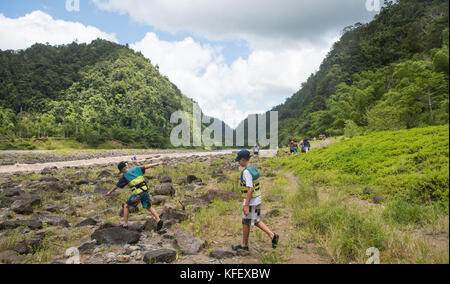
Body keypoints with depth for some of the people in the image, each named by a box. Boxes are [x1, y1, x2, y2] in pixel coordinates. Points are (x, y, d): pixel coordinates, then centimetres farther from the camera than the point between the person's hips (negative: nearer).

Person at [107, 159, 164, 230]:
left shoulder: (125, 176, 1)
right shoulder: (137, 169, 10)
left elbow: (116, 186, 11)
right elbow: (147, 166, 10)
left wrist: (110, 192, 27)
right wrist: (158, 164, 17)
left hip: (137, 194, -4)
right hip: (145, 191, 4)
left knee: (126, 206, 17)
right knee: (149, 208, 17)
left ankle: (125, 224, 18)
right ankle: (158, 220, 0)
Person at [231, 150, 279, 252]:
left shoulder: (246, 172, -21)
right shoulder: (254, 169, 8)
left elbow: (250, 189, -25)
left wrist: (246, 205, -23)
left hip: (251, 201, -9)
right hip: (258, 199, 9)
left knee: (246, 223, 7)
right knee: (256, 221, 19)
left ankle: (244, 245, 22)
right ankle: (272, 235, 11)